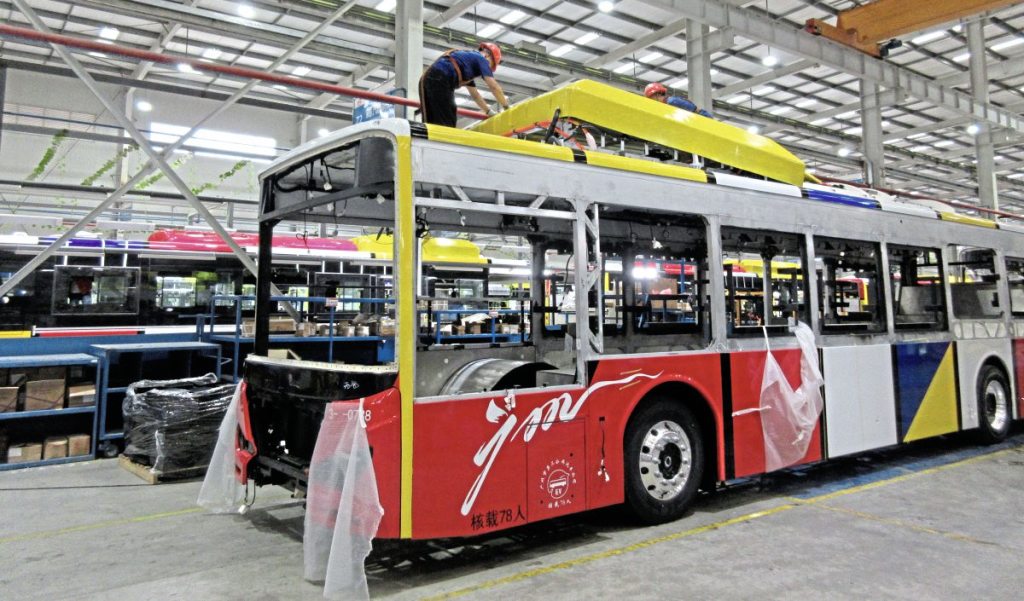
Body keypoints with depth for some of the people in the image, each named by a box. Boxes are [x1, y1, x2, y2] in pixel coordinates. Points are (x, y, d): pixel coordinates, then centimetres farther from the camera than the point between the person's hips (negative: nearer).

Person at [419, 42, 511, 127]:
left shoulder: (468, 58, 36)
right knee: (446, 126, -13)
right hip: (439, 81, -9)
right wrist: (507, 107, 13)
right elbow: (494, 87, 5)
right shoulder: (481, 58, 12)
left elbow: (475, 95, 39)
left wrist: (490, 112, 39)